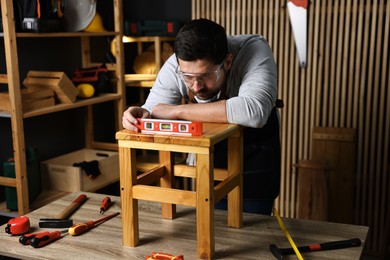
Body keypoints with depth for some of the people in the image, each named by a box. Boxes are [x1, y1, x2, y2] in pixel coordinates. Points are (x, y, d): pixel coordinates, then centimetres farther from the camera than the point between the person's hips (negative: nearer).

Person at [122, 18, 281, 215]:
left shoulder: (254, 50, -33)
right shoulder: (175, 66, -22)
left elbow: (254, 112, -49)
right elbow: (153, 110, -14)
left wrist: (177, 111, -45)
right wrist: (139, 116, -40)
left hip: (254, 158, -3)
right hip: (208, 154, 3)